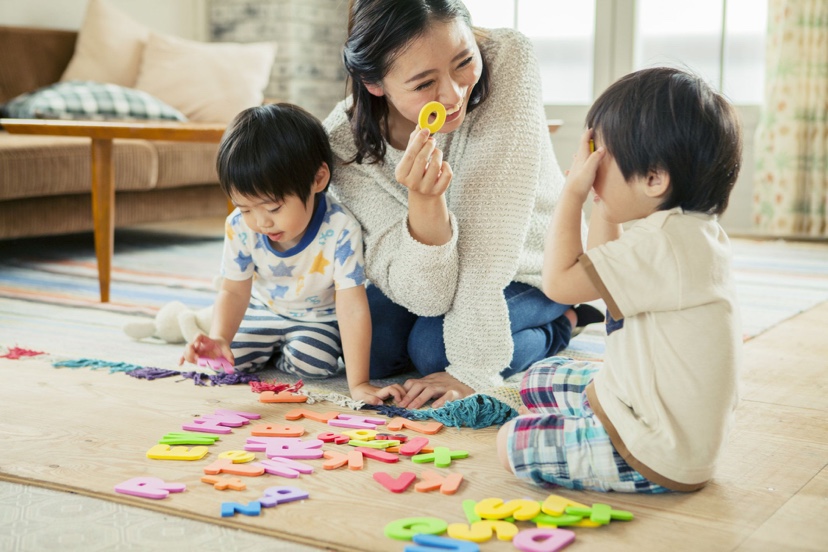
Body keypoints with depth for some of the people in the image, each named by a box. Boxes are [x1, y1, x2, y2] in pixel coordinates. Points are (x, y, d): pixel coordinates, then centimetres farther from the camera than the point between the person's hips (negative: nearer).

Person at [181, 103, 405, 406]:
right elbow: (234, 291, -15)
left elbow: (352, 307, -36)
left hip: (319, 317, -3)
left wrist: (358, 384, -39)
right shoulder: (240, 227, -24)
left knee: (311, 362, -28)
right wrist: (219, 338, -37)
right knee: (232, 355, -15)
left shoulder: (340, 229, -37)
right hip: (263, 310, 3)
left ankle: (273, 357, 7)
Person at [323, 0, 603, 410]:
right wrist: (424, 200, -49)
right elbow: (427, 296, -30)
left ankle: (560, 323, 5)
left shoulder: (508, 62, -33)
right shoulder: (345, 142, -28)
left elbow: (490, 225, -35)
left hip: (529, 266, -3)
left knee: (433, 349, -24)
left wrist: (472, 368, -35)